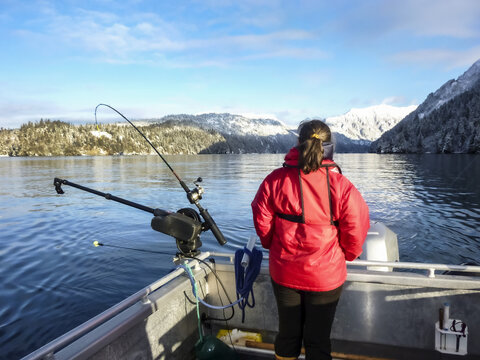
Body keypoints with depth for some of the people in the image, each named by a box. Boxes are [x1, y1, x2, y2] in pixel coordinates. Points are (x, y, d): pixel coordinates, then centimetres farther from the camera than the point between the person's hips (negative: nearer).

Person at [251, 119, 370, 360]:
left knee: (288, 334, 22)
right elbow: (356, 232, -11)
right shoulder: (341, 186, -17)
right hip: (326, 277, -1)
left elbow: (262, 222, -5)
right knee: (318, 340, 18)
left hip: (284, 274, 2)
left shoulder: (276, 180, -12)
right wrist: (346, 255, 11)